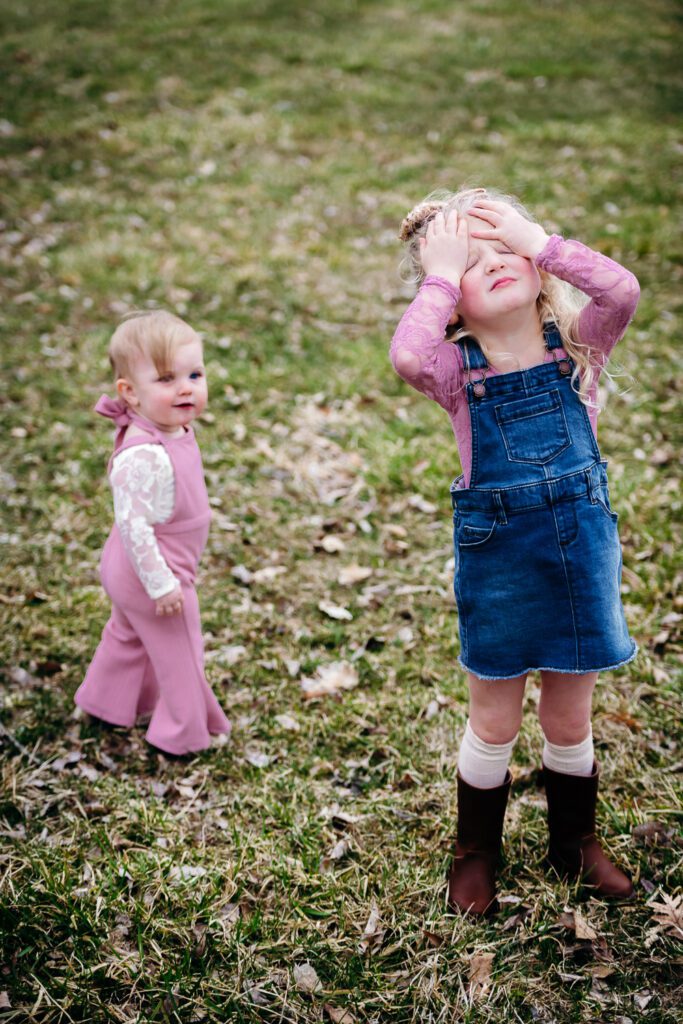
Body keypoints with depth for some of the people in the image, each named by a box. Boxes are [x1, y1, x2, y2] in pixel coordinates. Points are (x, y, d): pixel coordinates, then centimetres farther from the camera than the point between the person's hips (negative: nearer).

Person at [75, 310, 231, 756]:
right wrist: (160, 583, -27)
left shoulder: (176, 430, -4)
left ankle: (105, 702, 51)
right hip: (153, 571, -10)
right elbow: (133, 525, -33)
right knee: (179, 653, 10)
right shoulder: (144, 456, -36)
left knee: (127, 634, 29)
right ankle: (185, 733, 29)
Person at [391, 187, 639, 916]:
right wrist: (440, 275, -20)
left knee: (570, 721, 16)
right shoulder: (457, 371, -10)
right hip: (497, 556, -2)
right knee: (494, 723, 13)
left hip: (581, 549, 2)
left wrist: (539, 242, -18)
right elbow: (407, 355, -32)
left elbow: (622, 291, -23)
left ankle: (574, 841, 39)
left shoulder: (575, 346, -4)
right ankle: (475, 851, 34)